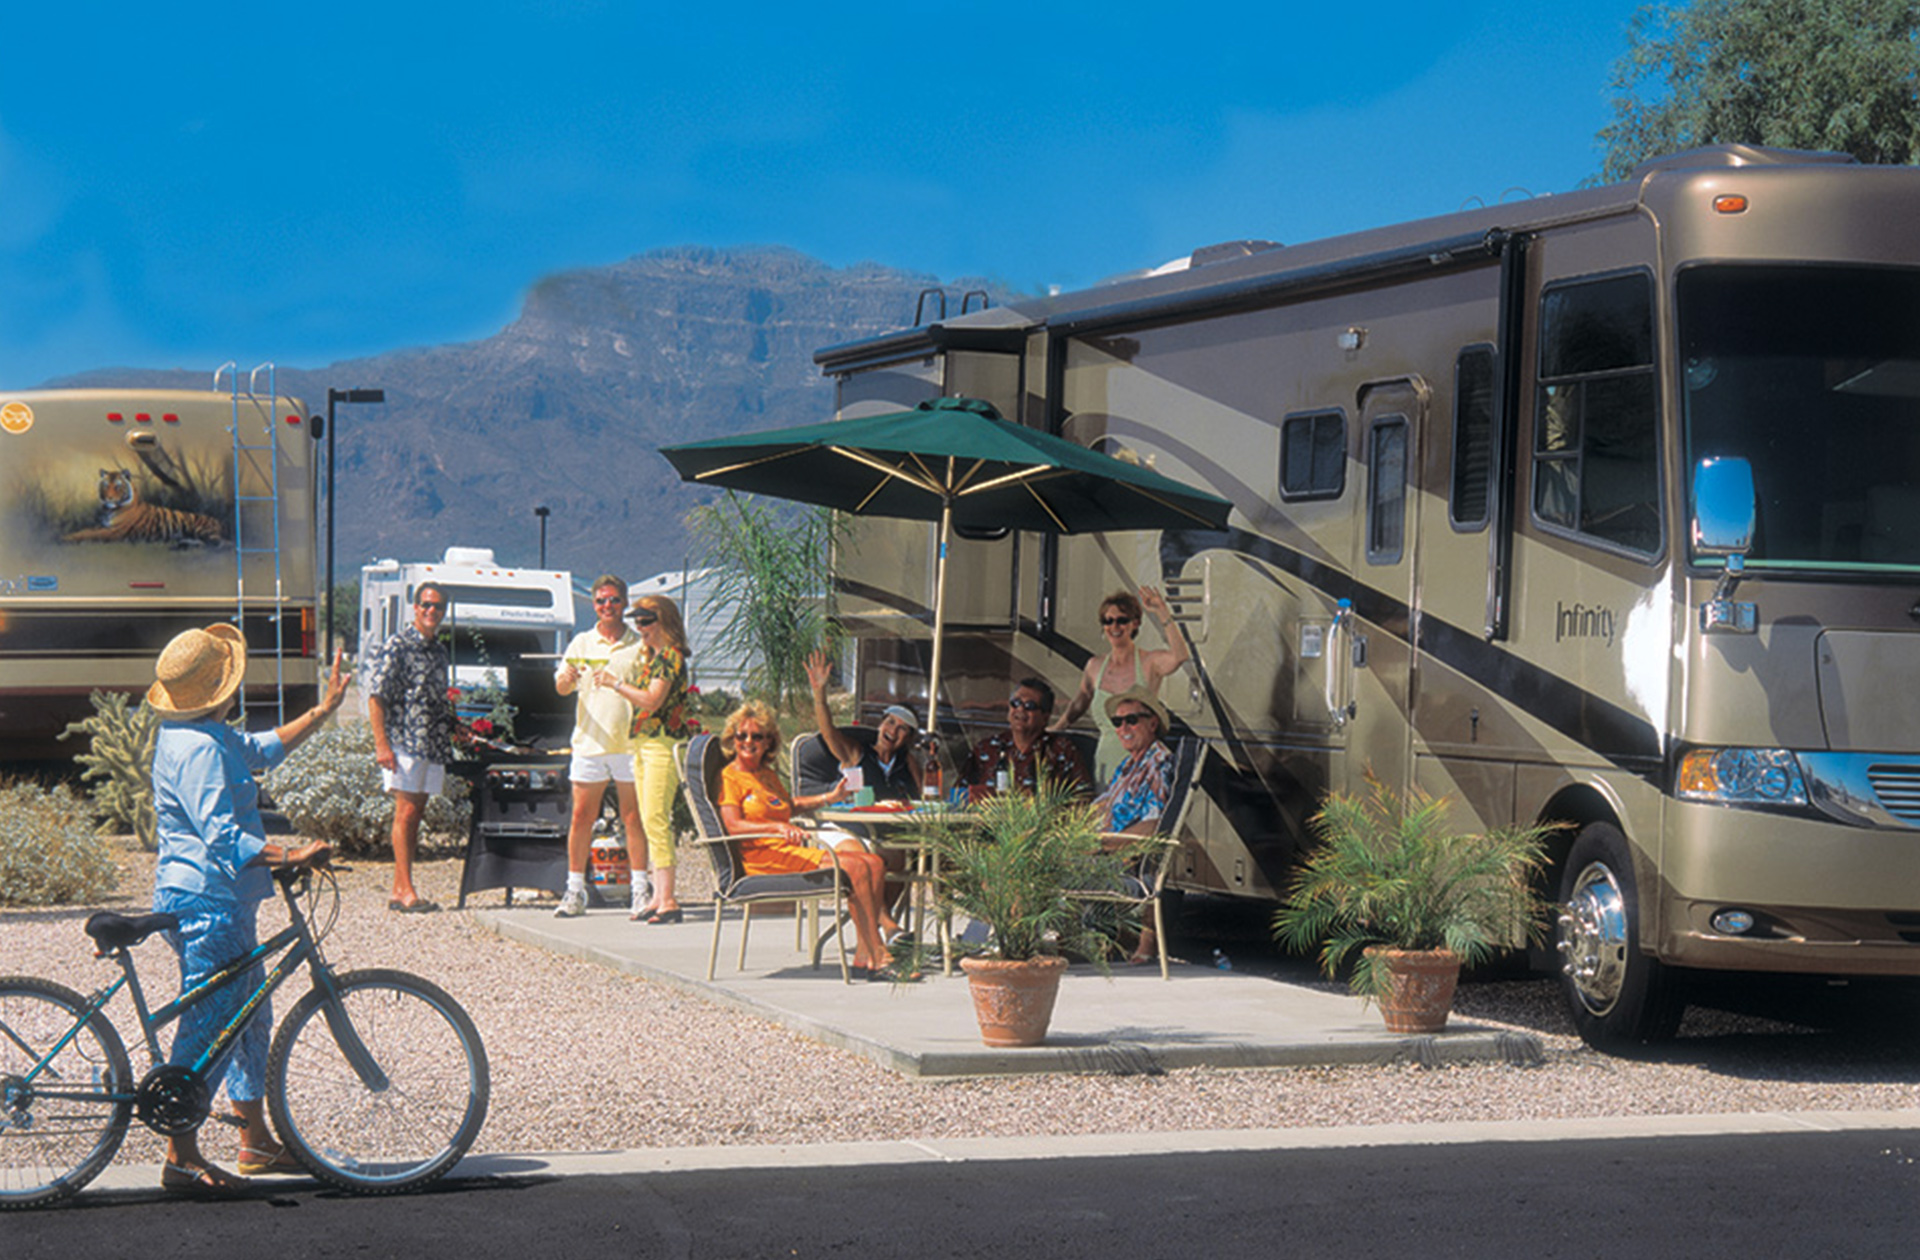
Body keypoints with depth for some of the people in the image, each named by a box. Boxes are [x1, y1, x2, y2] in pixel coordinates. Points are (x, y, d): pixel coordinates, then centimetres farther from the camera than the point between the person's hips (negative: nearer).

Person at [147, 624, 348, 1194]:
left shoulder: (207, 735, 12)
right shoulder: (198, 749, -21)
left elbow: (265, 749, 29)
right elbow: (223, 838, -28)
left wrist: (324, 709, 25)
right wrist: (294, 857, -32)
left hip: (222, 898, 11)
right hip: (206, 902, -11)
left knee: (249, 1016, 17)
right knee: (208, 1025, -7)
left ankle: (256, 1141, 25)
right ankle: (182, 1157, -2)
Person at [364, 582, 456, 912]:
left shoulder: (439, 651, 16)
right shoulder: (397, 646, -7)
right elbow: (376, 696, -11)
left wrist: (447, 742, 18)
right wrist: (382, 744, -18)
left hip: (433, 745, 7)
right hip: (403, 743, -7)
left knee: (416, 813, 8)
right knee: (406, 811, -9)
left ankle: (399, 891, 11)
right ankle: (405, 890, -10)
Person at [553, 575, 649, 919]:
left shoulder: (640, 646, 6)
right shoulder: (582, 643, 11)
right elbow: (561, 687, 4)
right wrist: (567, 679, -20)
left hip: (629, 743, -1)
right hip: (589, 742, 1)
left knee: (633, 817, -1)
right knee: (581, 816, 1)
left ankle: (639, 890, 4)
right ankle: (575, 890, 7)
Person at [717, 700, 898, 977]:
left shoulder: (768, 774, 26)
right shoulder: (728, 777, -1)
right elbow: (733, 825, -15)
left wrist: (829, 797, 40)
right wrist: (778, 827, -28)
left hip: (793, 845, 9)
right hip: (765, 854, -9)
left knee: (874, 863, -13)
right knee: (855, 867, -25)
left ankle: (864, 955, -22)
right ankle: (877, 955, -24)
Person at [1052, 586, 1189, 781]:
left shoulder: (1150, 662, -3)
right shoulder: (1095, 666, 11)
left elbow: (1180, 656, -25)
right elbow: (1078, 705, 27)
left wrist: (1163, 613, -29)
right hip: (1107, 762, 4)